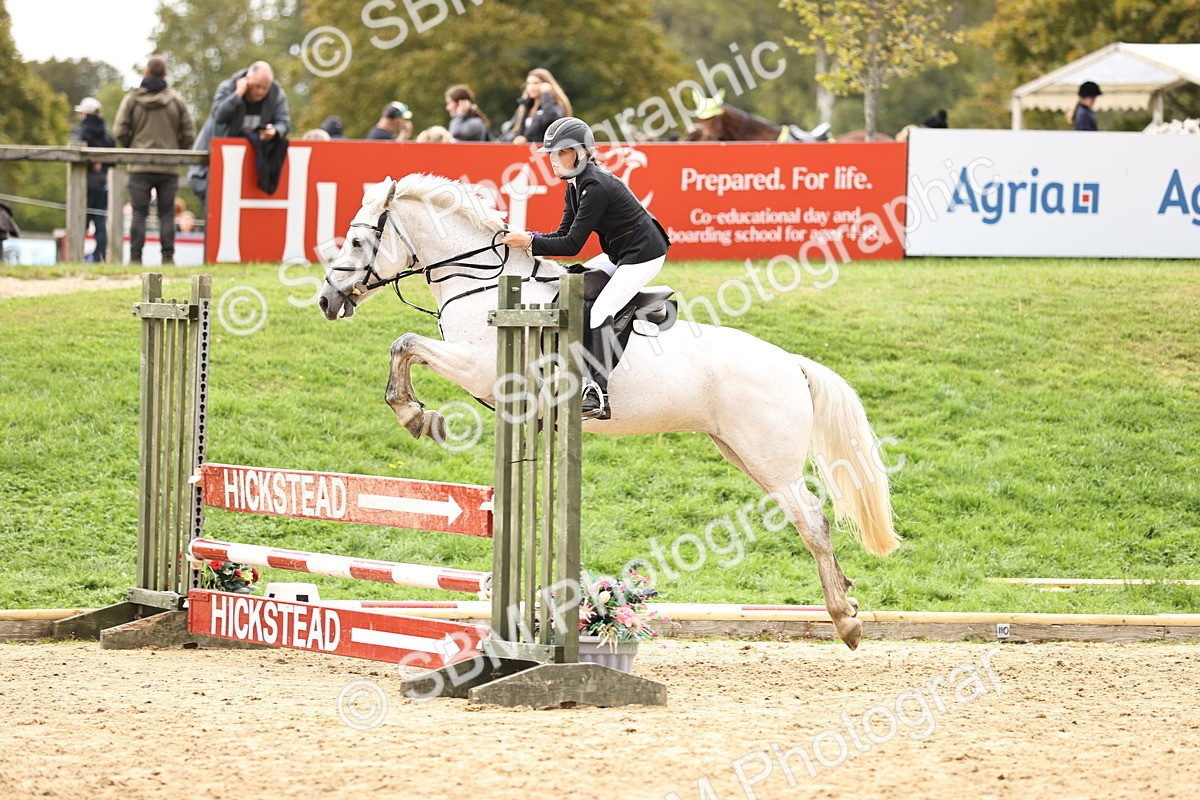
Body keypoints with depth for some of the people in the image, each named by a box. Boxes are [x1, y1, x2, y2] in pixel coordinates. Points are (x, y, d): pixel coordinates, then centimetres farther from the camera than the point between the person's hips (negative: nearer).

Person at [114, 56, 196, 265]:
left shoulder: (131, 99, -2)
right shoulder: (177, 100, 1)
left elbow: (121, 132, -3)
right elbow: (189, 134, 1)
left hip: (140, 167, 0)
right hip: (169, 168, 0)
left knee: (139, 213, 2)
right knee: (167, 214, 5)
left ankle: (135, 257, -3)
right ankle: (168, 257, 1)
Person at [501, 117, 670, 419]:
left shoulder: (595, 187, -25)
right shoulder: (577, 184, 7)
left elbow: (572, 245, -24)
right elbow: (564, 235, 6)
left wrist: (530, 241, -23)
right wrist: (525, 238, -7)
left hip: (643, 255, -11)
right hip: (618, 255, 11)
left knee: (599, 312, -22)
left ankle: (598, 394, -25)